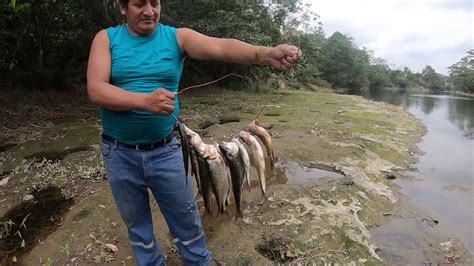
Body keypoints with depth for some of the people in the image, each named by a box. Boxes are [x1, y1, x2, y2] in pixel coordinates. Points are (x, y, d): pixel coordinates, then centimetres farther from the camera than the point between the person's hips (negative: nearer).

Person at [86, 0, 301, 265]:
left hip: (165, 151, 0)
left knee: (187, 221, 13)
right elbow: (96, 89, -14)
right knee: (137, 225, 19)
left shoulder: (177, 37, -2)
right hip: (120, 154, 1)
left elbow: (219, 46, -20)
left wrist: (265, 53, -38)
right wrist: (144, 100, -29)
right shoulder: (106, 38, -1)